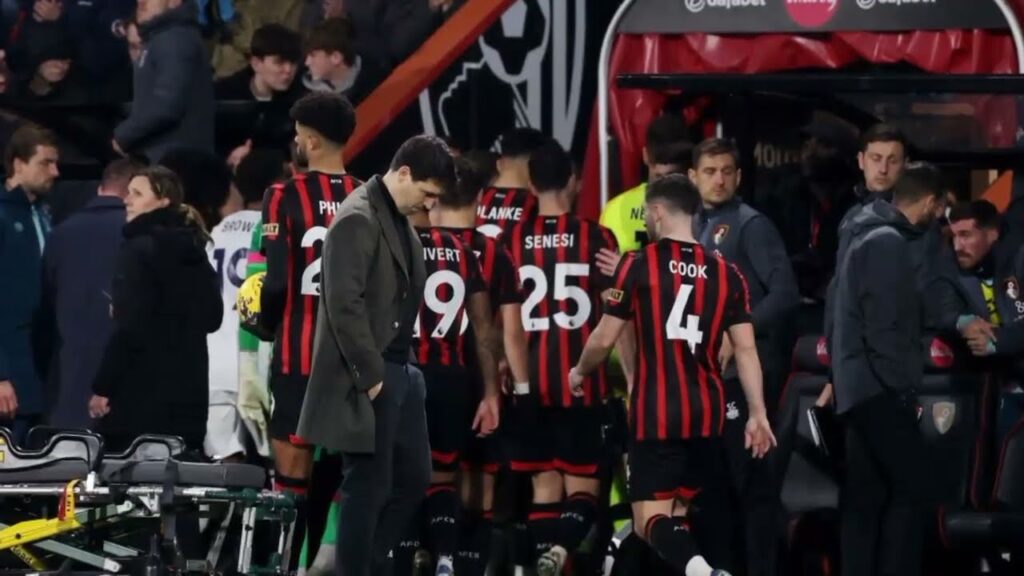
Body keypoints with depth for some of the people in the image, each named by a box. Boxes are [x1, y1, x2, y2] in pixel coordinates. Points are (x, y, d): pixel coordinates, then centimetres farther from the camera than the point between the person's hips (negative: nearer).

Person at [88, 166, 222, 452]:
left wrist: (102, 387, -13)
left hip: (142, 389, -8)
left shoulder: (140, 249, -11)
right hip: (188, 390, 8)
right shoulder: (193, 250, 12)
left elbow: (129, 327, -17)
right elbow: (211, 317, 15)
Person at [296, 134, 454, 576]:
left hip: (400, 371, 9)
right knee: (369, 488, -4)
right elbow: (344, 305, -21)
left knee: (414, 478, 13)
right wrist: (370, 375, -19)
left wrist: (405, 364, 11)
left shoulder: (401, 222, 13)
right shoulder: (358, 220, -16)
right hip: (369, 378, -9)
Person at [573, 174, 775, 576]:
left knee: (651, 519, -7)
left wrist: (579, 373, 19)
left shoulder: (638, 266, -5)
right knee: (709, 510, 19)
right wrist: (757, 414, 5)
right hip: (707, 413, 4)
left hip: (655, 414, -4)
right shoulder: (725, 273, 5)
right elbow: (746, 349, 2)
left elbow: (605, 338, 0)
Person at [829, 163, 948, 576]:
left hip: (858, 389, 10)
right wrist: (904, 387, -16)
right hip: (880, 389, -10)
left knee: (865, 497, 8)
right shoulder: (889, 243, -13)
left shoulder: (866, 238, 19)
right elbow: (884, 327, -19)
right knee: (907, 490, -8)